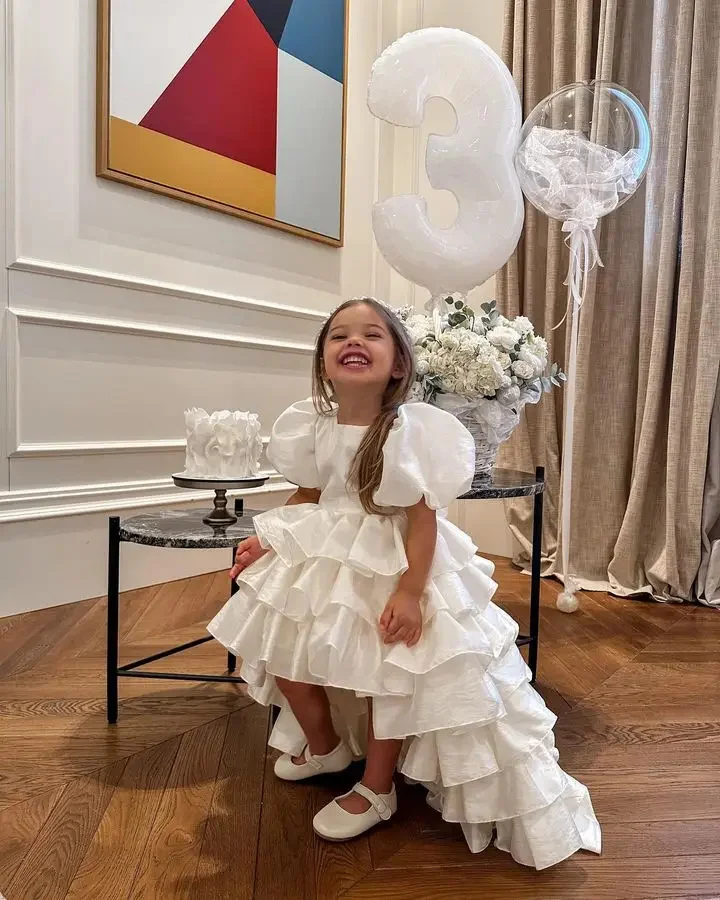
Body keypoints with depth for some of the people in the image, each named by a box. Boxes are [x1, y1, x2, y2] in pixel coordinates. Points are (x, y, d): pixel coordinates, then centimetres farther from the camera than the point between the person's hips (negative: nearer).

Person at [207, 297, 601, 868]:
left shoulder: (410, 430, -21)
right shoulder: (315, 426, -3)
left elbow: (423, 517, -20)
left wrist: (410, 592, -24)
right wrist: (267, 540, 2)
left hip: (392, 564, -6)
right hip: (326, 558, 6)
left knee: (389, 670, -6)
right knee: (280, 646, 9)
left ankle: (377, 789, 24)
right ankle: (324, 747, 37)